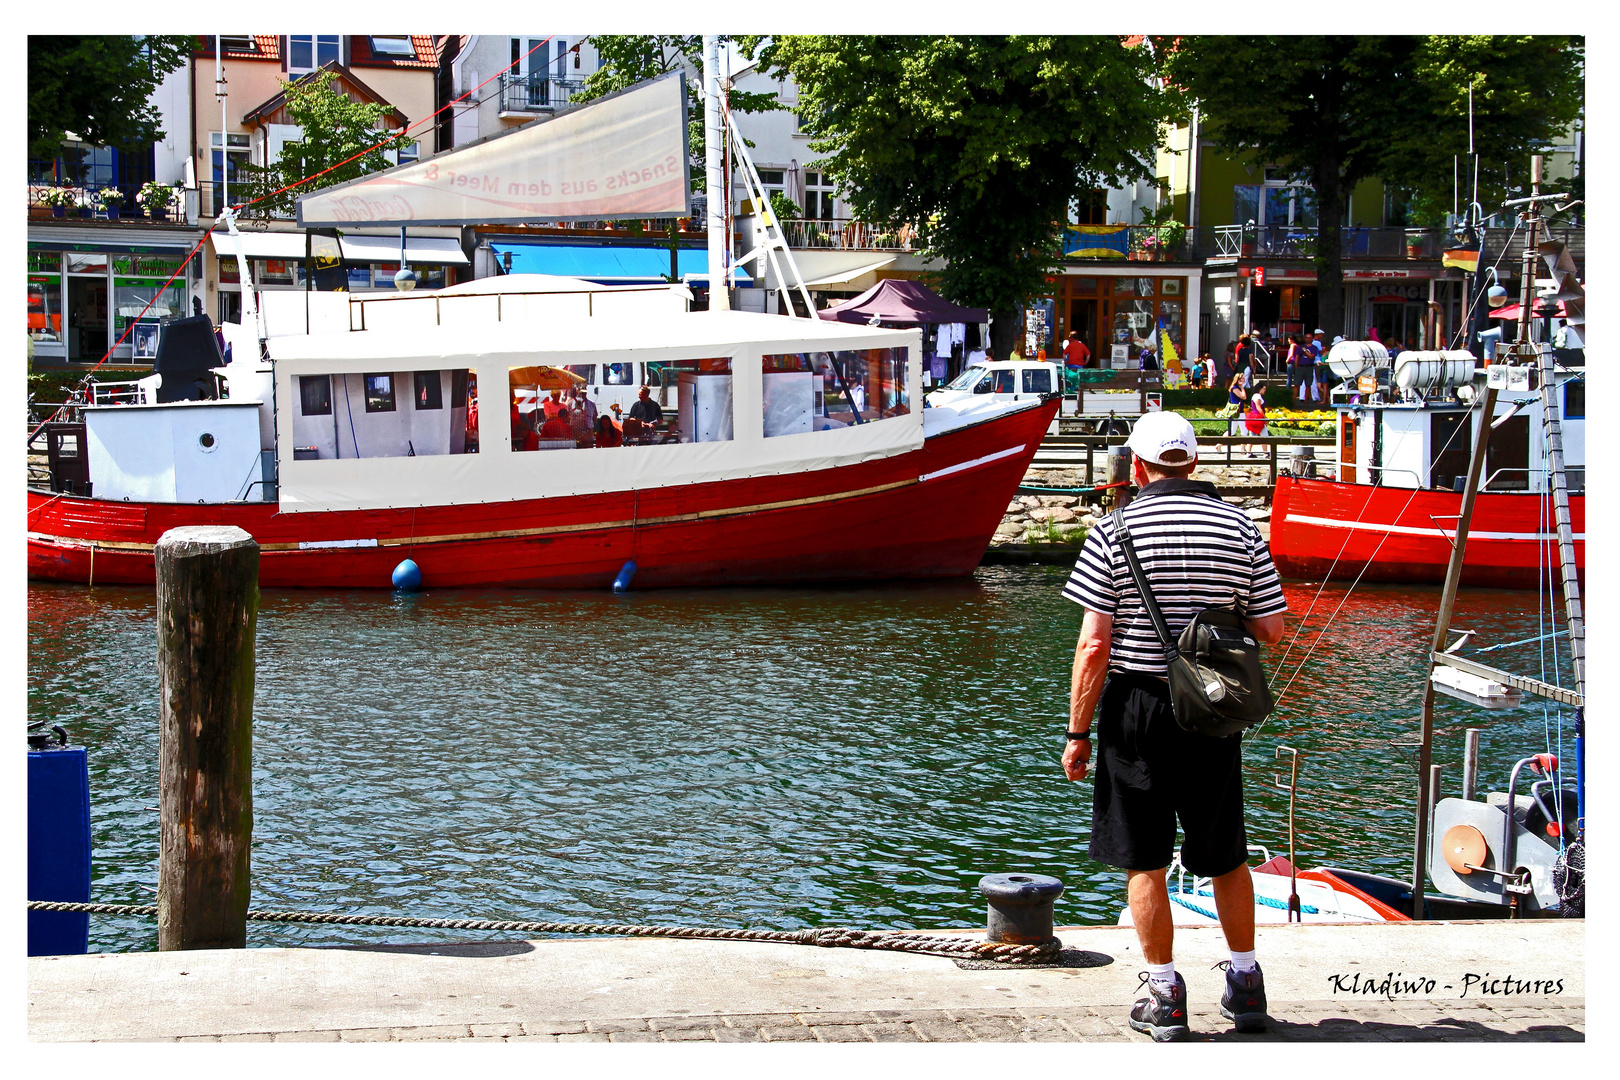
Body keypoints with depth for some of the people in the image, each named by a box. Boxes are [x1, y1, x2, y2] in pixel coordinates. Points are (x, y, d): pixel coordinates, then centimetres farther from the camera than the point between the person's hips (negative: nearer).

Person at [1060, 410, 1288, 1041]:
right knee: (1225, 855, 16)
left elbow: (1094, 645, -10)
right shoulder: (1239, 528, 1)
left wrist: (1078, 733, -4)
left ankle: (1165, 999, 8)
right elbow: (1271, 630, 2)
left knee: (1143, 860, 6)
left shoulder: (1114, 532, -7)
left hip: (1136, 706, -3)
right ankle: (1246, 987, 23)